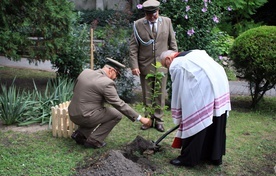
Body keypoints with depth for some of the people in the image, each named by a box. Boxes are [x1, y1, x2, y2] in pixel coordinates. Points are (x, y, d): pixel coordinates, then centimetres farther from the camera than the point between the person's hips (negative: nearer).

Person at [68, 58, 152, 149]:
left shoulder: (86, 72, 5)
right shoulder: (107, 83, -16)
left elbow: (75, 89, 19)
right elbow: (120, 104, -16)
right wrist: (140, 118, -11)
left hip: (73, 114, 8)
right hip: (84, 117, -8)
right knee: (117, 114, 3)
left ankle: (80, 134, 16)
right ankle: (93, 140, 1)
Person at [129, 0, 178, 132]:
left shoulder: (167, 21, 0)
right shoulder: (138, 24, -5)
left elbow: (172, 43, 6)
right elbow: (133, 47, -4)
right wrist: (134, 65, -11)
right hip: (145, 66, -1)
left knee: (160, 95, 8)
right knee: (147, 96, 9)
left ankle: (158, 120, 18)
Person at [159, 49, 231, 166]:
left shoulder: (175, 65, 5)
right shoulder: (192, 54, 27)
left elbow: (177, 92, 8)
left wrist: (178, 117, 18)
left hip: (204, 89, -8)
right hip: (221, 83, 8)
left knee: (194, 122, 3)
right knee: (216, 122, 16)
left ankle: (188, 159, 12)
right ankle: (215, 156, 27)